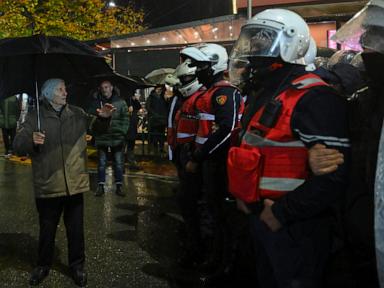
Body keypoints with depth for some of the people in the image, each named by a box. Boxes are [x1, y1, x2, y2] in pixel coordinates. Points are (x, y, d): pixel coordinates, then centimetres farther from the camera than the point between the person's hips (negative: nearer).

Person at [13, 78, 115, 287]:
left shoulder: (76, 113, 6)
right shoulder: (35, 117, -3)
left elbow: (95, 126, 20)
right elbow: (17, 145, -8)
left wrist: (103, 117, -3)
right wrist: (31, 140, -30)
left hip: (74, 184, 2)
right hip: (47, 186, -2)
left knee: (76, 228, 13)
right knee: (47, 229, 15)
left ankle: (77, 265, 31)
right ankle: (43, 265, 36)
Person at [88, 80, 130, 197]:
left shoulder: (120, 102, -1)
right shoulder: (95, 103, 1)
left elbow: (125, 118, -1)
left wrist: (122, 132, -8)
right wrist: (94, 131, -7)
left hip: (117, 138, 0)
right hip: (101, 137, 1)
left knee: (119, 163, 7)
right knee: (101, 163, 9)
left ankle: (119, 186, 17)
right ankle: (100, 186, 19)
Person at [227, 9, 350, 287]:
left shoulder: (313, 98, -20)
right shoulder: (263, 95, 11)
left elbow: (334, 175, -27)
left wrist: (283, 212, -21)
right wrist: (244, 194, 10)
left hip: (295, 226, -9)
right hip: (261, 216, 9)